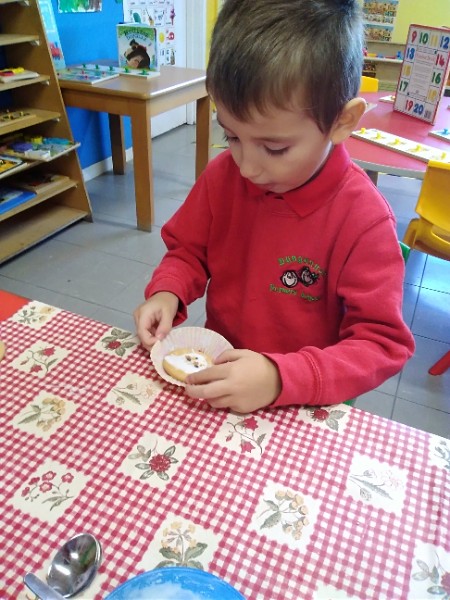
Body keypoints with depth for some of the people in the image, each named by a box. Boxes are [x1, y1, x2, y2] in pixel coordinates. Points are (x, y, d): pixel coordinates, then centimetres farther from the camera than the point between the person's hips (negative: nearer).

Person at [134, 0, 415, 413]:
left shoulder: (364, 219, -19)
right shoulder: (222, 175, -5)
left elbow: (382, 342, -16)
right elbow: (188, 250, 9)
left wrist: (280, 378, -29)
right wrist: (167, 294, -12)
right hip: (216, 372, 3)